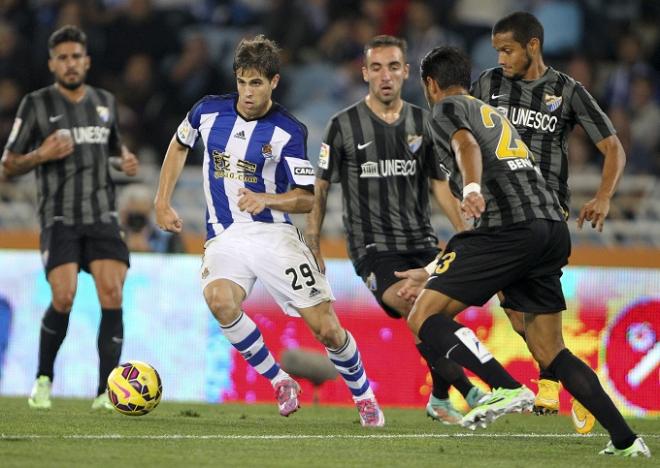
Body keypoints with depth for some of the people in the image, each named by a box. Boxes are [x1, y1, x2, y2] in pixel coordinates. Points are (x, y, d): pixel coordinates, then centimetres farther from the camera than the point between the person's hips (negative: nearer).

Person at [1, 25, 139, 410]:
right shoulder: (37, 104, 0)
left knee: (113, 296, -12)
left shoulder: (105, 102, 12)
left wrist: (125, 160, 6)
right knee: (64, 298, -17)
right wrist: (41, 155, -17)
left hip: (103, 216, 3)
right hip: (60, 218, -3)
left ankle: (106, 392, -8)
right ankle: (43, 379, 7)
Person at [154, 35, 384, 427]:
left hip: (274, 232, -2)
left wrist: (265, 200, -26)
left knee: (326, 328, -7)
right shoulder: (209, 111, -2)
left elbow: (307, 198, -8)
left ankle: (364, 398, 21)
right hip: (224, 234, 2)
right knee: (220, 300, -31)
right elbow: (179, 146, 20)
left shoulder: (289, 131, -10)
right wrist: (163, 203, 15)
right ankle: (280, 382, -11)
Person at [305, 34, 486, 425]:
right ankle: (470, 392, -25)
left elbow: (440, 184, 15)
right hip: (373, 246, -4)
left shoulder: (424, 123, 8)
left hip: (422, 242, 4)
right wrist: (313, 247, -1)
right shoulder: (344, 126, -1)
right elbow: (321, 189, 4)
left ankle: (440, 400, 18)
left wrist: (464, 234, 5)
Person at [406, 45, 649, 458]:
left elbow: (466, 145, -14)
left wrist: (472, 188, -36)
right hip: (554, 228, 8)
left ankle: (508, 389, -22)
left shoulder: (447, 108, 10)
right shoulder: (496, 115, 34)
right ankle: (626, 441, 3)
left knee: (425, 318, -6)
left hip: (510, 228, -8)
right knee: (551, 351, 12)